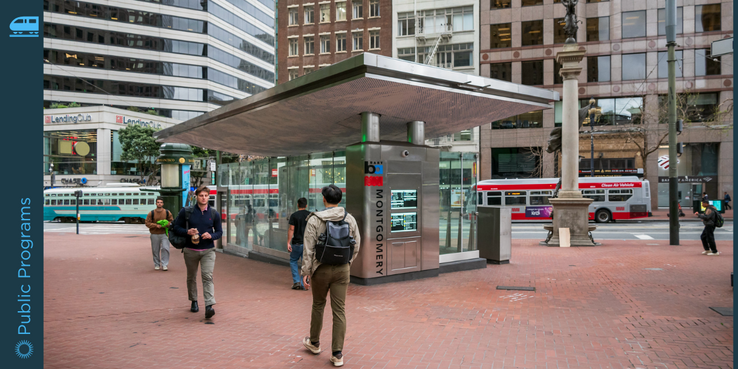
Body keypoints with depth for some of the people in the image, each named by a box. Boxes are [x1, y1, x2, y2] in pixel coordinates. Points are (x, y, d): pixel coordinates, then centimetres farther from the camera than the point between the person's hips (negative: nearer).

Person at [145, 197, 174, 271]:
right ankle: (156, 264, 21)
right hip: (154, 235, 1)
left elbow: (171, 221, 7)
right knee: (155, 251, 8)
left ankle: (164, 264, -4)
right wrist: (156, 225, -14)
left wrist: (166, 224, -13)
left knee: (165, 248, -11)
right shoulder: (151, 213, 2)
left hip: (164, 234, -1)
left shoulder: (167, 212, 4)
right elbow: (147, 223, 0)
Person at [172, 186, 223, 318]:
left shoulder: (214, 214, 2)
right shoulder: (186, 212, -2)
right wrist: (187, 232, -16)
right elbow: (176, 227, 3)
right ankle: (194, 301, 34)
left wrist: (211, 236, -14)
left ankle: (209, 305, -20)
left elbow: (219, 231, 8)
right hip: (190, 250, 1)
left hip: (208, 250, -1)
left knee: (207, 276, -14)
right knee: (191, 277, 14)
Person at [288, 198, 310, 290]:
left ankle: (296, 281, 5)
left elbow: (291, 230, -11)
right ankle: (304, 284, 8)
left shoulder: (294, 215, -5)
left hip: (297, 243, -2)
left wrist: (288, 243, -10)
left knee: (293, 261, 15)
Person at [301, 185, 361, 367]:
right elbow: (356, 246, 5)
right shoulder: (350, 219, 0)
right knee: (339, 310, 5)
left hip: (322, 269, -1)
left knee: (318, 305, 19)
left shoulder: (314, 220, -10)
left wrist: (306, 272, -5)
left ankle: (314, 342, 38)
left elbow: (308, 249, -11)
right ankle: (337, 354, 7)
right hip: (342, 270, 2)